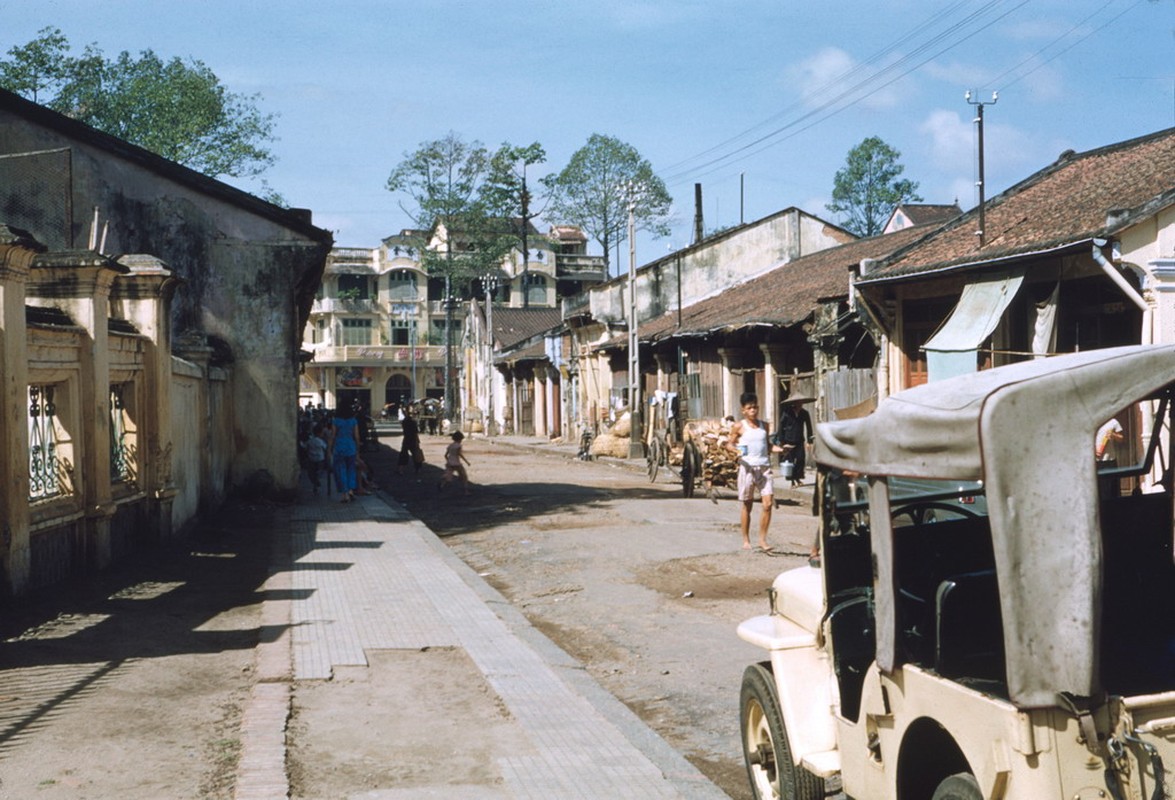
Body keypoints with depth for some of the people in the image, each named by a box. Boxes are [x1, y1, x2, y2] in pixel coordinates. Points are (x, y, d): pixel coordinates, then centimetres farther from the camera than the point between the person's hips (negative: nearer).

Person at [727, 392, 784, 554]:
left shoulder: (764, 426, 13)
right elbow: (729, 444, 4)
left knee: (768, 504, -7)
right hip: (748, 467, -3)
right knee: (747, 505, 6)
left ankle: (762, 541, 1)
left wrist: (776, 448, 3)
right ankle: (746, 541, 17)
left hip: (764, 467, 3)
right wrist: (737, 450, -16)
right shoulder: (739, 427, 1)